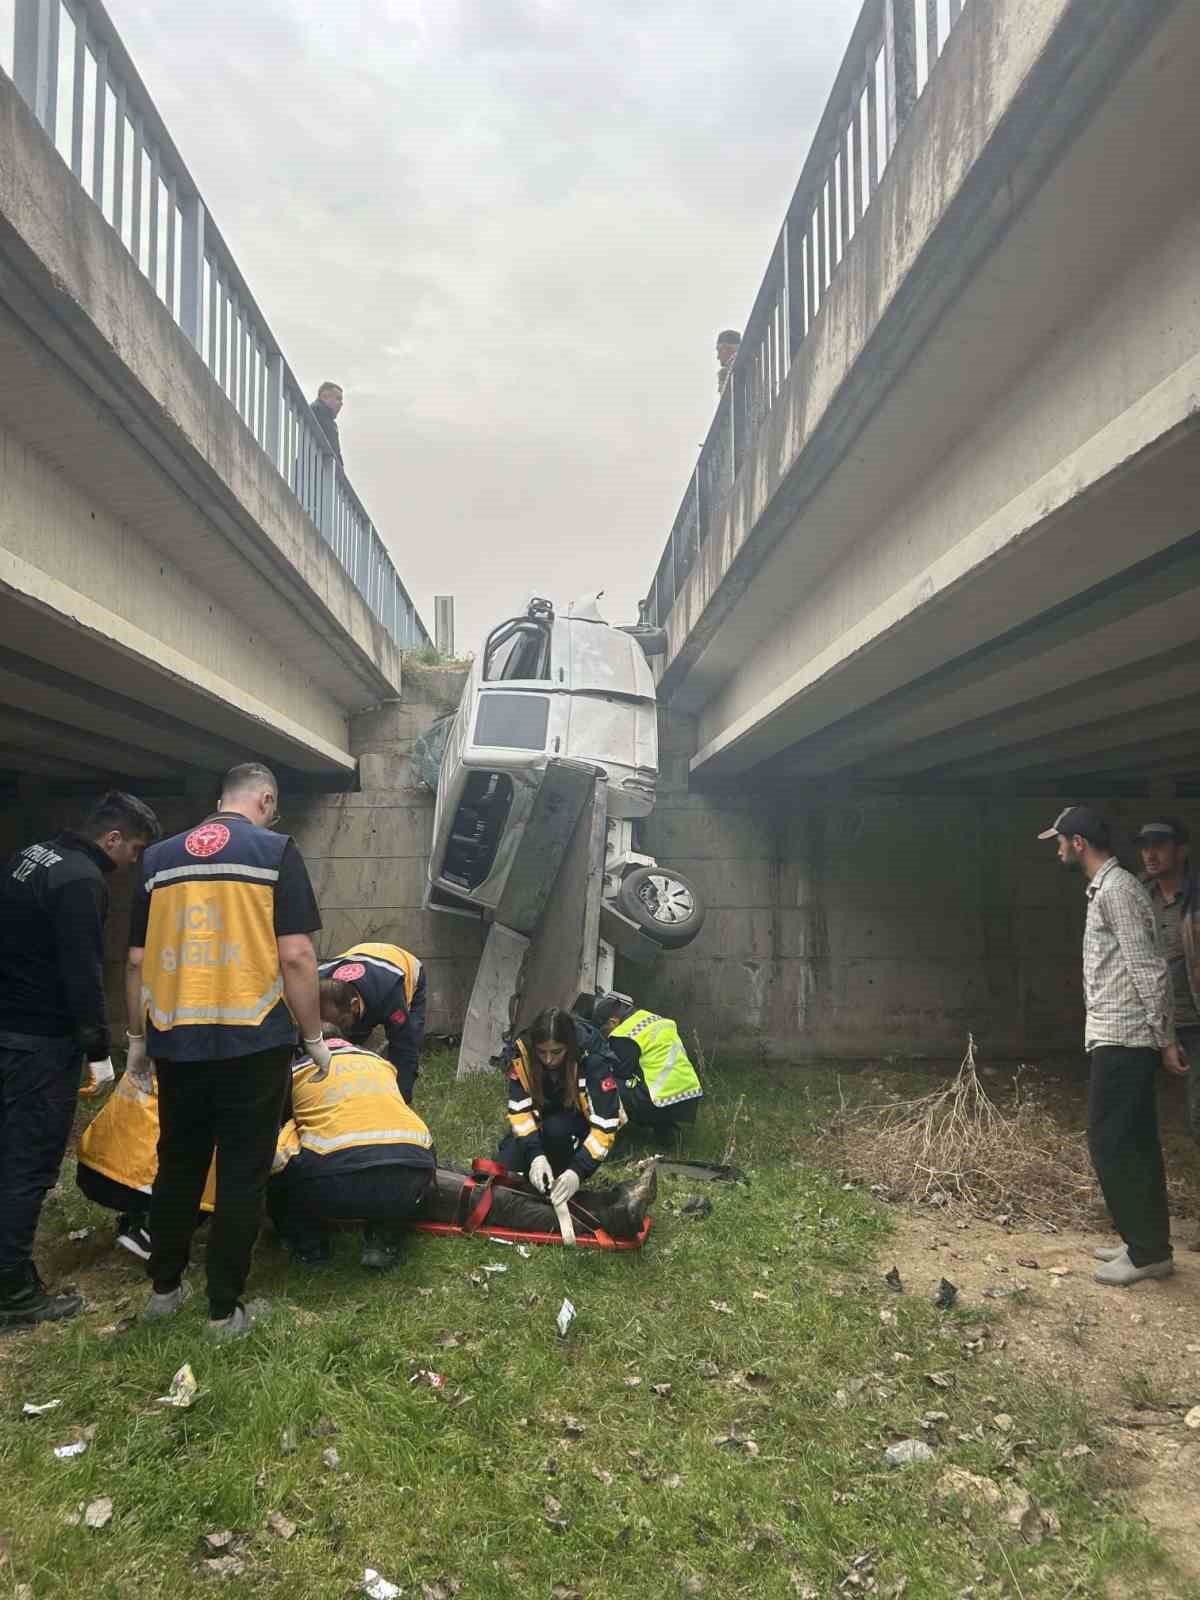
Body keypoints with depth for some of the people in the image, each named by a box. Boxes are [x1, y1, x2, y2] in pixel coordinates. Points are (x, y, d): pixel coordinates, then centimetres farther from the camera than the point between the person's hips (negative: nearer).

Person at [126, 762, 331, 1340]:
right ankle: (224, 1309, 16)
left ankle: (164, 1287, 34)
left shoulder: (159, 857, 9)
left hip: (176, 1043, 4)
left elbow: (136, 961, 10)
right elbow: (296, 956, -11)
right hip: (252, 1043, -4)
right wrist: (314, 1037, -1)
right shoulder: (275, 850, -5)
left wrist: (137, 1039, 19)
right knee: (242, 1174, 8)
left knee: (178, 1165, 20)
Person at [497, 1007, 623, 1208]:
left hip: (584, 1117, -3)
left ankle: (560, 1184, -9)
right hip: (545, 1111, 3)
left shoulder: (593, 1060, -35)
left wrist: (578, 1171, -47)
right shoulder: (520, 1051, -27)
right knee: (504, 1168, -15)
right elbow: (519, 1108, -24)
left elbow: (605, 1124, -37)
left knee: (556, 1129, -35)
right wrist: (535, 1155, -38)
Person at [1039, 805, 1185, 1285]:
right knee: (1134, 1143, 14)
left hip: (1121, 1039, -10)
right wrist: (1159, 1038, 22)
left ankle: (1147, 1252, 4)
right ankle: (1147, 1244, 22)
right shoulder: (1106, 887, 16)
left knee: (1111, 1143, -5)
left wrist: (1165, 1038, -18)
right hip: (1120, 1037, 10)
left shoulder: (1115, 889, -16)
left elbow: (1148, 969, -19)